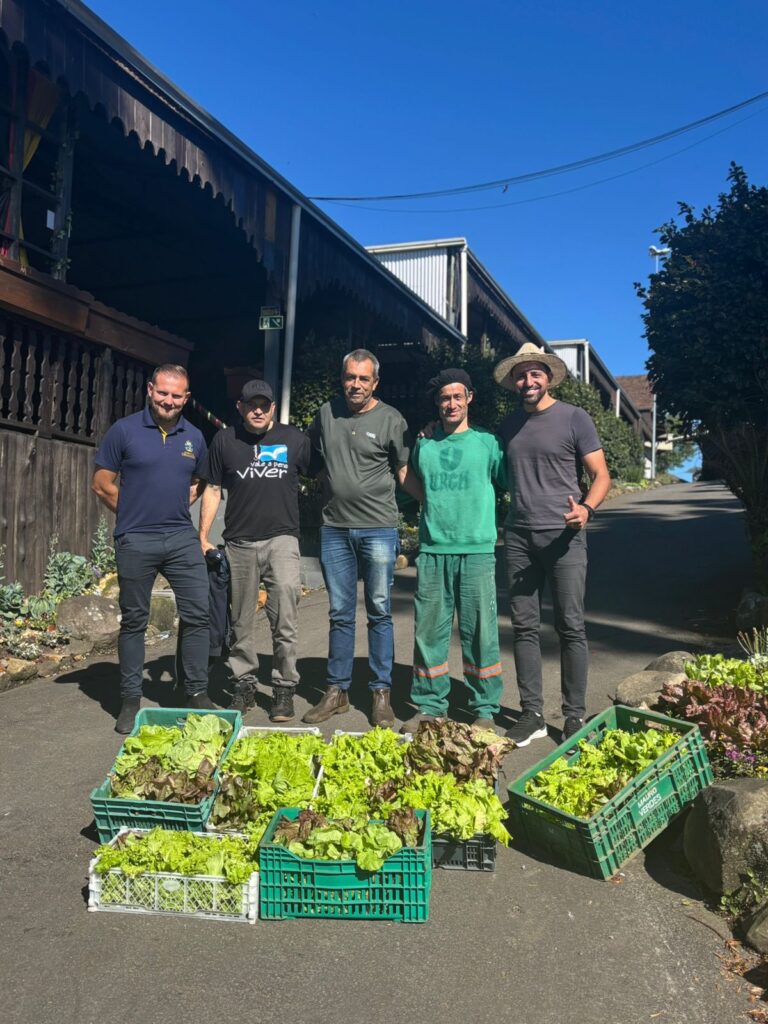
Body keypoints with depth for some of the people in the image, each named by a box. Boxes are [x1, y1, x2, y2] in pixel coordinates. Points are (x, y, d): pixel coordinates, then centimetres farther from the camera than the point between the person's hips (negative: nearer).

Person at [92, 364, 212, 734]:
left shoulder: (194, 437, 8)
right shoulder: (124, 430, -3)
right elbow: (102, 483, 1)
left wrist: (176, 508, 8)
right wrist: (136, 512, 3)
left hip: (182, 538, 3)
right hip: (135, 541, -3)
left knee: (198, 615, 1)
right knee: (133, 621, 7)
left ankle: (197, 693, 15)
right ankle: (131, 699, 19)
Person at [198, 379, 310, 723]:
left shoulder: (295, 439, 5)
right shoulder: (224, 441, 8)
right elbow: (213, 489, 11)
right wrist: (203, 537, 4)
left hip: (282, 539, -2)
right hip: (239, 543, 2)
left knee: (284, 622, -8)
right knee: (241, 623, 10)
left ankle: (284, 689, 5)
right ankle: (244, 686, 23)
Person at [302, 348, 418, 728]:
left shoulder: (391, 420, -1)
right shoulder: (326, 413, 9)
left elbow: (404, 472, 3)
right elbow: (309, 457, 21)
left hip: (378, 528, -3)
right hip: (334, 528, 3)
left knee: (379, 613, 4)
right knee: (340, 615, 10)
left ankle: (381, 693, 14)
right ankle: (337, 691, 20)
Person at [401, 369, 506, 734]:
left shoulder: (487, 443, 6)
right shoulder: (424, 446, 13)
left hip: (476, 551, -2)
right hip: (431, 551, 3)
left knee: (479, 633, 1)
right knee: (428, 631, 5)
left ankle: (485, 709, 14)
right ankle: (429, 706, 18)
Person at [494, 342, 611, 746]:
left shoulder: (574, 419, 0)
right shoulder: (507, 424, 13)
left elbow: (601, 476, -3)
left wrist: (586, 507, -23)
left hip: (563, 536, -4)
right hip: (519, 537, 4)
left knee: (570, 627, -1)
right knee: (524, 627, 6)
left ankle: (574, 716, 10)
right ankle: (532, 713, 15)